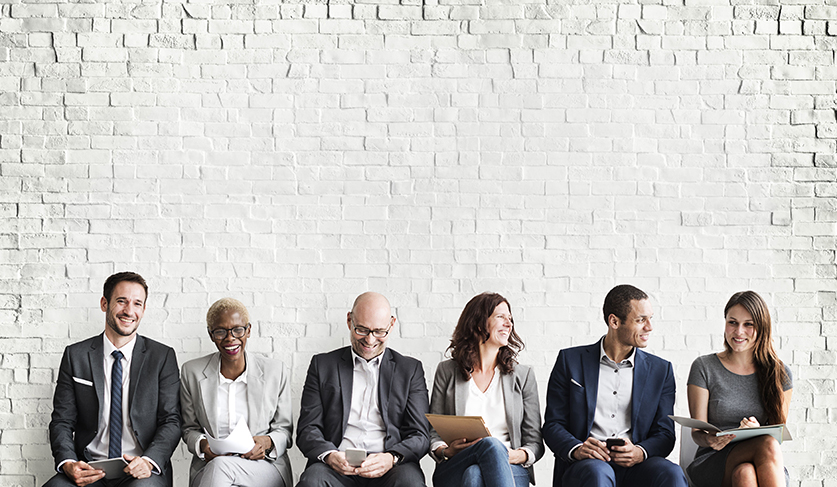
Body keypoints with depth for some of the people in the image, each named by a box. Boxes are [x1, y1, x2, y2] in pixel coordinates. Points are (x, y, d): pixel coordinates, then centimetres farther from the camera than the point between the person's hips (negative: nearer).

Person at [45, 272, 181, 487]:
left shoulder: (163, 357, 6)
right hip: (89, 468, 1)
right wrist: (68, 463, -13)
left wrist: (148, 461, -18)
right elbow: (62, 422, 7)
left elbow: (171, 421, 2)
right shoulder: (75, 355, 9)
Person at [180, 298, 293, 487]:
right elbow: (189, 429, 15)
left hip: (264, 466, -1)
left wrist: (267, 443, -13)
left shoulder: (275, 371, 4)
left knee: (220, 466, -36)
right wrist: (202, 445, -9)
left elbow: (285, 429, 11)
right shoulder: (192, 372, 7)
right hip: (208, 468, 1)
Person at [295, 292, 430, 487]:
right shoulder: (322, 365, 16)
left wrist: (392, 458, -15)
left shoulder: (411, 370, 16)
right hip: (338, 466, 0)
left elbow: (420, 436, 8)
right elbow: (308, 429, 9)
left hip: (390, 470, 0)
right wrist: (329, 455, -15)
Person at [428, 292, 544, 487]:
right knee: (491, 444, -37)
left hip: (511, 469, 0)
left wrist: (519, 455, -11)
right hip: (454, 470, 0)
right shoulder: (447, 372, 15)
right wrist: (446, 452, -11)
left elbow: (535, 442, 13)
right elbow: (433, 434, 13)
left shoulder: (523, 375, 17)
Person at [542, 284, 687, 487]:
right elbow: (553, 425, 7)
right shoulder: (571, 361, 9)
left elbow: (665, 434, 11)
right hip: (585, 464, -2)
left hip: (635, 465, 2)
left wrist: (641, 452, -13)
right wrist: (576, 449, -16)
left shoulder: (661, 370, 15)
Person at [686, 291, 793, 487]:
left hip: (769, 469, 1)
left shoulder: (780, 374, 10)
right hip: (713, 462, -1)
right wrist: (709, 439, -24)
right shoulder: (704, 368, 5)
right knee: (767, 446, -35)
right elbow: (697, 432, 1)